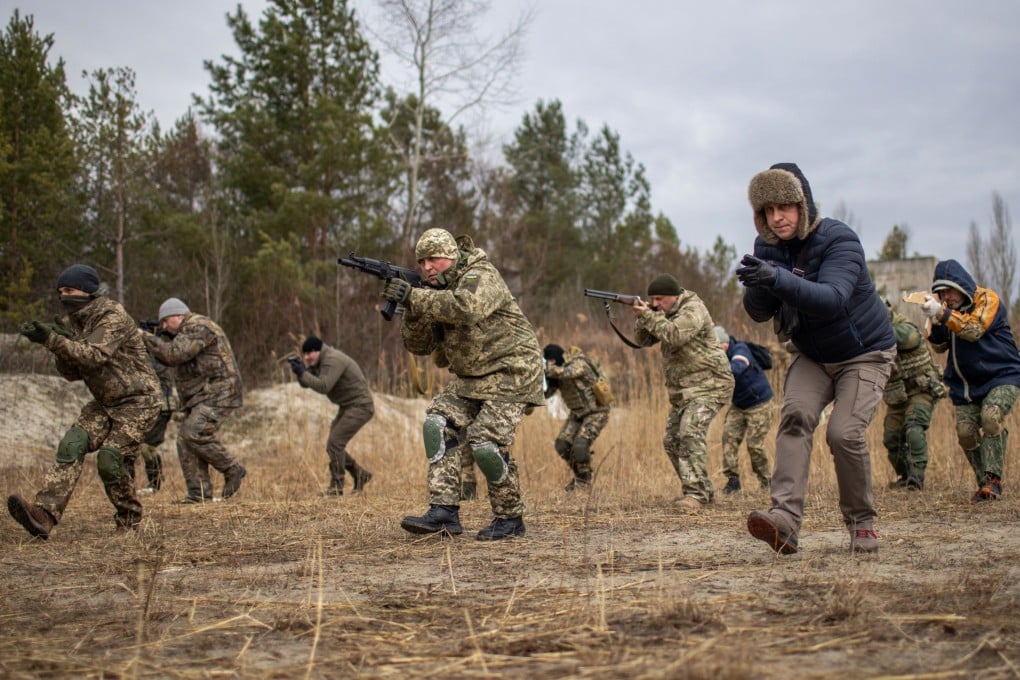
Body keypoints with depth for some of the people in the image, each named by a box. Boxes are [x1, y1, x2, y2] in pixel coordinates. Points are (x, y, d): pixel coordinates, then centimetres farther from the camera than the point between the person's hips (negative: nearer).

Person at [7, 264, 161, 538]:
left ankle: (129, 521, 7)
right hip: (105, 403, 7)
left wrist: (52, 340, -42)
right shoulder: (74, 322, 7)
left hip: (137, 402, -7)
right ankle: (44, 514, -27)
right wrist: (61, 346, -11)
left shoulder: (114, 317, -18)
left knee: (109, 459, -16)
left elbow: (95, 355, -33)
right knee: (72, 446, -14)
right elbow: (72, 373, 9)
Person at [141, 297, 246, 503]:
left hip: (217, 393, -11)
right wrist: (160, 338, 6)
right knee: (185, 440, 2)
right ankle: (199, 494, 2)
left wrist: (146, 337, -15)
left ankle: (232, 470, -8)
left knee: (195, 433, -22)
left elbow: (174, 354, -22)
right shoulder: (186, 331, 21)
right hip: (200, 397, 11)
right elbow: (170, 360, 22)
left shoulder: (199, 327, -13)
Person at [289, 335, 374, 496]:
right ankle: (360, 475, 21)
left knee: (334, 444, -15)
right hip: (347, 407, 10)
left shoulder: (332, 360, -21)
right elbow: (306, 383, 5)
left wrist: (302, 373, -31)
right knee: (333, 446, 9)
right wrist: (300, 369, -15)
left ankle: (336, 488, -9)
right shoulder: (318, 361, 10)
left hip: (360, 407, -10)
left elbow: (323, 386, -32)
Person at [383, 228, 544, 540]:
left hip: (510, 372, -8)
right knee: (438, 425, -9)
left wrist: (414, 297, -37)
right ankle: (444, 512, -10)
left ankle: (510, 518, 2)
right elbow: (418, 345, 3)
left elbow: (465, 308, -40)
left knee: (486, 442, -17)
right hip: (470, 377, 8)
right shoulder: (437, 293, 7)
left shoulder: (481, 277, -17)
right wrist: (414, 309, -16)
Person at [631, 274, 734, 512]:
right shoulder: (667, 314, 13)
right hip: (682, 391, 10)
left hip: (708, 385, -10)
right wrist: (641, 317, -8)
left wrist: (650, 316, -23)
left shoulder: (692, 309, -14)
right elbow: (644, 339, 10)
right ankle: (704, 490, 18)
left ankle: (695, 493, -28)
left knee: (691, 432, -25)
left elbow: (675, 336, -29)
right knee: (672, 442, 9)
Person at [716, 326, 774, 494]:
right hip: (738, 405, 6)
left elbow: (736, 369, -45)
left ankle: (766, 481, 14)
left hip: (759, 404, -6)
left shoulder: (741, 350, -24)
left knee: (754, 444, -7)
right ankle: (732, 479, -8)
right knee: (729, 436, -12)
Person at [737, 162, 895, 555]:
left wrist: (779, 279, -56)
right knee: (795, 416, -21)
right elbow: (759, 313, -10)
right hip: (812, 355, 5)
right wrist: (758, 283, -33)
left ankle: (862, 521, 3)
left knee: (844, 432, -21)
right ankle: (786, 519, -35)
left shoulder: (839, 239, -24)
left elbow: (833, 299, -41)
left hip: (865, 353, -4)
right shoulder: (768, 247, -6)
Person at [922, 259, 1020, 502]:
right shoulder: (948, 309, 7)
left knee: (991, 417, -28)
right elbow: (940, 347, 3)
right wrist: (935, 323, -17)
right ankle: (987, 485, 5)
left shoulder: (987, 299, -12)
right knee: (965, 432, -7)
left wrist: (942, 314, -41)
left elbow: (975, 329, -29)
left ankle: (993, 480, -27)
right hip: (966, 384, 6)